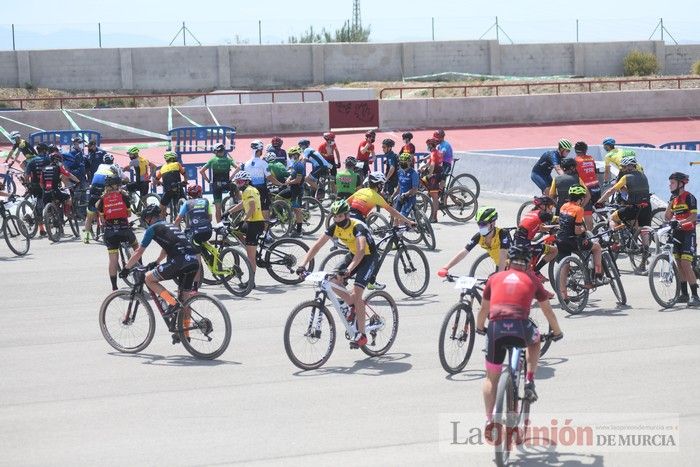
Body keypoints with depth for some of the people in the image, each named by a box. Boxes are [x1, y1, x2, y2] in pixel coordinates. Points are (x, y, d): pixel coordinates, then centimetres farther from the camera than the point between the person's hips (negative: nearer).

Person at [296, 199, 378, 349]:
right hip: (353, 255, 7)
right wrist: (303, 264, -26)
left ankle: (361, 335, -13)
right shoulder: (334, 227, -12)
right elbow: (317, 245, -13)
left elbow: (361, 250, -46)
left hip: (368, 257, -7)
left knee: (356, 292, -20)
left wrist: (348, 269, -59)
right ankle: (351, 305, 11)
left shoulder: (357, 227, -31)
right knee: (333, 280, -14)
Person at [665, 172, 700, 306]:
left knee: (685, 264, -16)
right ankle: (684, 294, 14)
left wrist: (679, 222, -32)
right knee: (679, 265, 7)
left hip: (688, 233, -8)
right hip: (677, 234, 8)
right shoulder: (674, 198, 14)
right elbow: (667, 216, 9)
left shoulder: (689, 197, -9)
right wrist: (671, 203, -3)